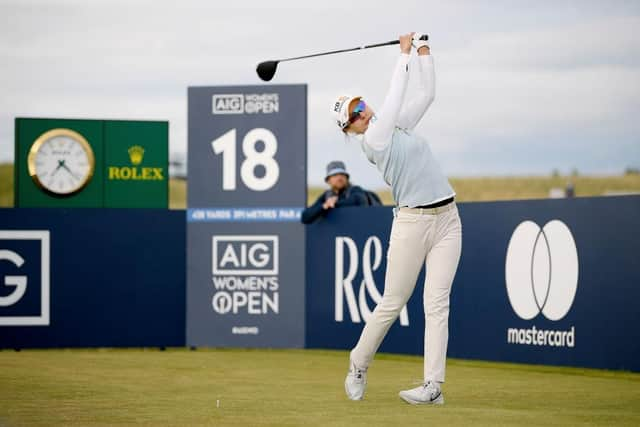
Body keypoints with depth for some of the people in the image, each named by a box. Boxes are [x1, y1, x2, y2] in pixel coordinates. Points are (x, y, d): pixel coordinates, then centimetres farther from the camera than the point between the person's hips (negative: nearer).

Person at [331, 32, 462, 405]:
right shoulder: (371, 140, -7)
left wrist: (423, 48, 8)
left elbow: (427, 92, 16)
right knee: (392, 304, 2)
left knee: (437, 303, -4)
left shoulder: (398, 125, 13)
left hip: (447, 220, 5)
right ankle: (359, 366, 24)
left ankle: (433, 386, -8)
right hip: (412, 223, -5)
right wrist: (405, 54, -4)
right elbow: (395, 98, -11)